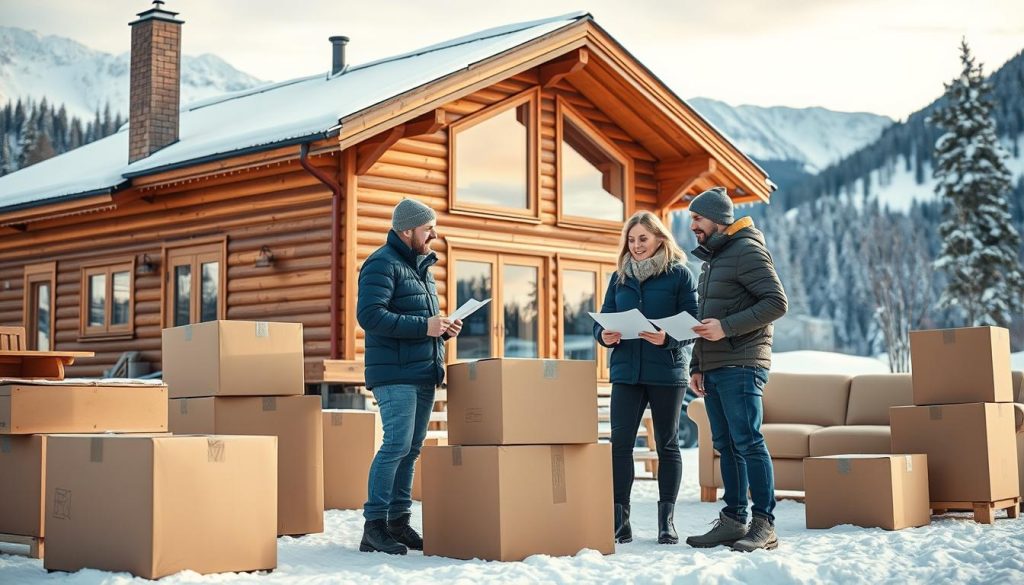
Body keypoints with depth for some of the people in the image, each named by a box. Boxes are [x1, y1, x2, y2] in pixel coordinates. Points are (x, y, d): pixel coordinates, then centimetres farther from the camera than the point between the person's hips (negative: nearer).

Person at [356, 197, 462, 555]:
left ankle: (398, 522, 17)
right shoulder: (383, 264, -8)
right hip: (395, 374, -9)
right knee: (396, 445, -13)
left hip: (424, 374, 9)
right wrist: (423, 326, -22)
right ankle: (374, 526, -7)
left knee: (411, 449, 10)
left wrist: (444, 329, 7)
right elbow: (370, 315, -20)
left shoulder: (423, 266, 21)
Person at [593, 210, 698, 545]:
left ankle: (667, 521, 14)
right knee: (620, 442, -6)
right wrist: (604, 336, -10)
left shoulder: (679, 274, 1)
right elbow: (602, 320, 12)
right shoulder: (620, 277, 13)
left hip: (666, 371, -3)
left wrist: (668, 338, -24)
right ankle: (619, 522, -2)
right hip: (626, 370, 3)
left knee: (667, 444, 7)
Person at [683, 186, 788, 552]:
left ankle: (765, 525, -6)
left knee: (748, 442, -9)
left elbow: (776, 303, -16)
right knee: (726, 445, 10)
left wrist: (726, 327, -21)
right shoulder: (710, 260, 21)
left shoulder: (747, 251, -7)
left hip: (741, 366, -9)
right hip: (713, 369, 9)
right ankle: (733, 520, 14)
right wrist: (696, 366, 19)